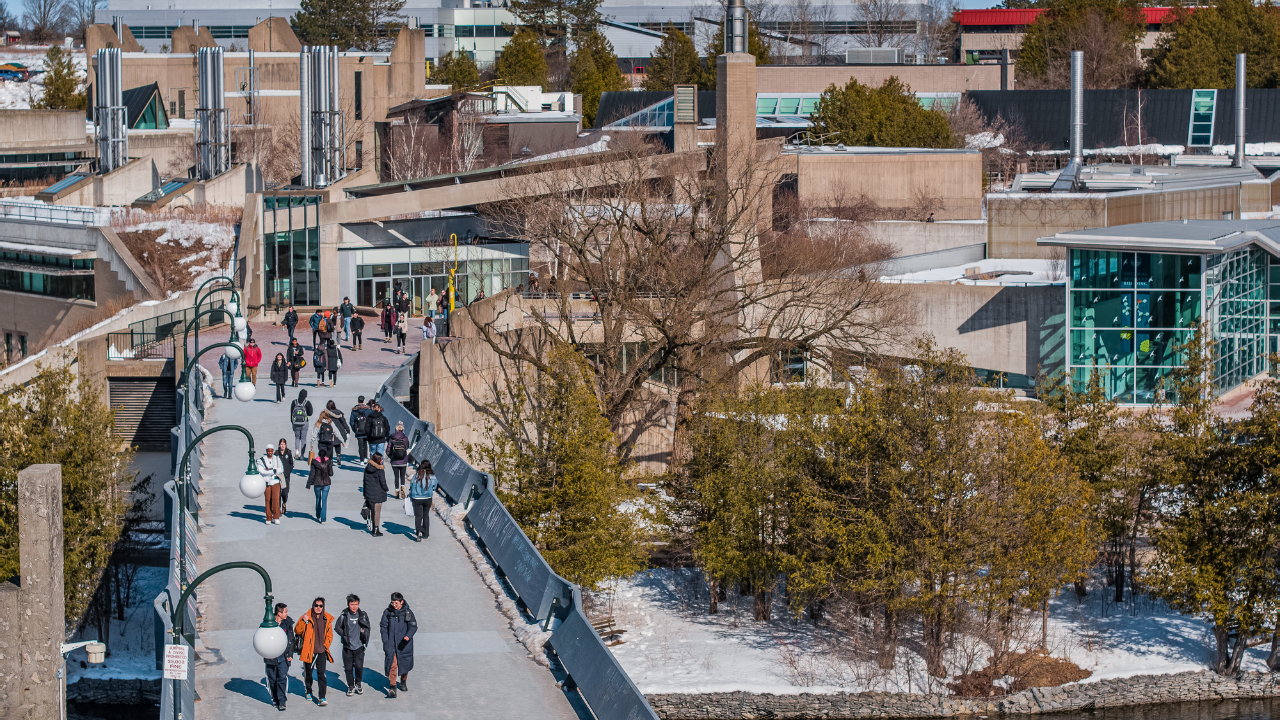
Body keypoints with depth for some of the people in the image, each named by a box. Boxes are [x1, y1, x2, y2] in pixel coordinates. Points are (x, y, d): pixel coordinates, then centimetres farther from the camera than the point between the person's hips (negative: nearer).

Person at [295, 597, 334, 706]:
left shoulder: (327, 619, 5)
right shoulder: (306, 617, -4)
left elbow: (329, 634, 16)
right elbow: (297, 631, -11)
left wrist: (326, 645, 3)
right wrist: (304, 621, -25)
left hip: (321, 652, 1)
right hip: (309, 651, -1)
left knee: (321, 673, -10)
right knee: (308, 673, 14)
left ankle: (321, 697, -12)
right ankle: (308, 692, 38)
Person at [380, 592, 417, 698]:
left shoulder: (408, 612, -5)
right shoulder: (387, 612, -1)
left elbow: (413, 626, -7)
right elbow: (383, 627, 5)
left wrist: (408, 635, -26)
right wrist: (385, 642, -3)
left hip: (404, 643, 0)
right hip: (391, 644, 0)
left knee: (404, 664, 13)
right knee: (392, 664, -11)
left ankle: (403, 683, 36)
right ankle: (392, 686, -10)